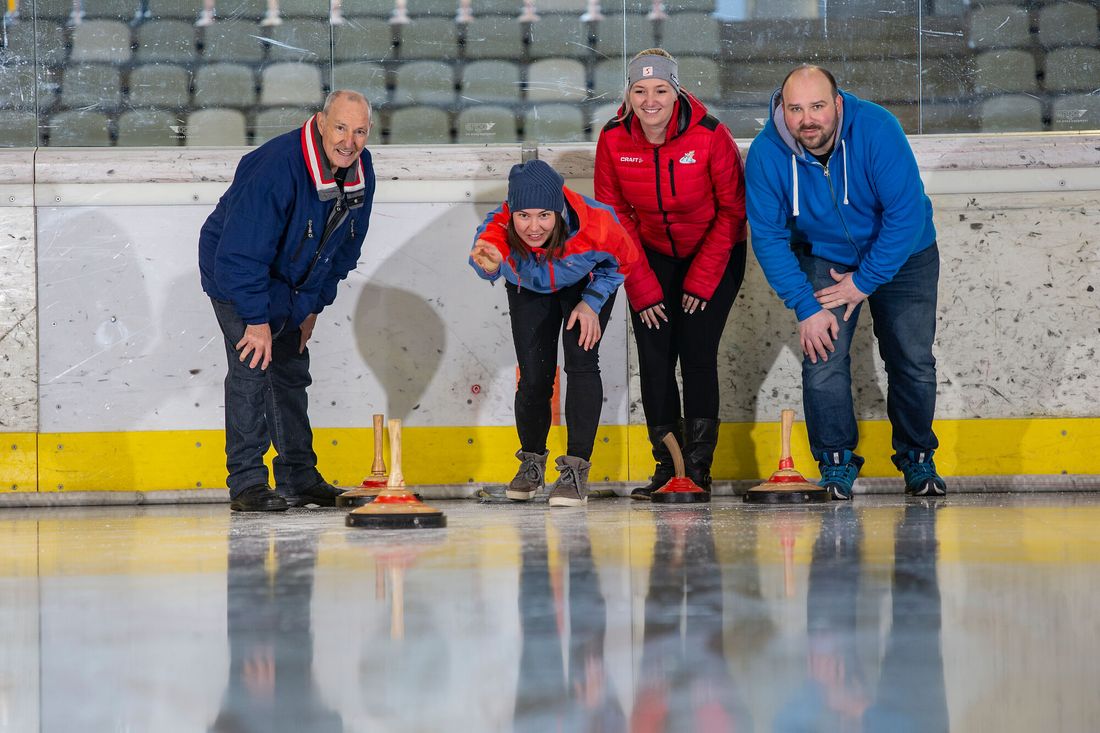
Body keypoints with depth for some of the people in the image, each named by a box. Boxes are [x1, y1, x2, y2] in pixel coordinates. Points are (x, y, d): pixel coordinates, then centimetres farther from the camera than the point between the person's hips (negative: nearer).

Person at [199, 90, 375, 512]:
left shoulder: (361, 171, -10)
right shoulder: (277, 168, -34)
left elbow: (345, 247, 5)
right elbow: (242, 252, -33)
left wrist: (313, 304, 4)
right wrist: (257, 319, -30)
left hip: (288, 282, 8)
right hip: (234, 274, -8)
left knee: (292, 370, 12)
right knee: (253, 364, -17)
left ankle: (299, 478, 22)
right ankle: (247, 485, -14)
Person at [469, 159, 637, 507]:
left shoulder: (595, 225, -38)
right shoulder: (497, 231, -38)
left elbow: (623, 260, -18)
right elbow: (485, 263, -53)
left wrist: (591, 303, -21)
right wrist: (489, 265, -76)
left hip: (587, 284, -1)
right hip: (530, 292, 1)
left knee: (581, 361, -18)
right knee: (533, 376, -1)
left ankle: (576, 468, -10)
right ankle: (532, 462, 26)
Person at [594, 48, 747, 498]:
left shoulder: (710, 136, -23)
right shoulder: (613, 140, -15)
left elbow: (732, 211, -13)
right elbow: (614, 216, -5)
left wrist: (702, 280, -13)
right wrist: (642, 288, -9)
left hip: (714, 255, -3)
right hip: (653, 257, 3)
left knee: (697, 353, -11)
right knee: (654, 357, -5)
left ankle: (698, 469, -2)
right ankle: (666, 467, 4)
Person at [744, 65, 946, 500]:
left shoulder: (876, 129, -31)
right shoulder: (766, 152, -24)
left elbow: (906, 214, -26)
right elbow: (768, 237, -16)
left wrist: (865, 281, -22)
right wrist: (806, 306, -21)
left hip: (902, 255, -1)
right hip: (824, 257, 1)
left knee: (913, 362, 0)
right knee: (822, 357, -13)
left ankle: (917, 457, 20)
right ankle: (836, 464, 1)